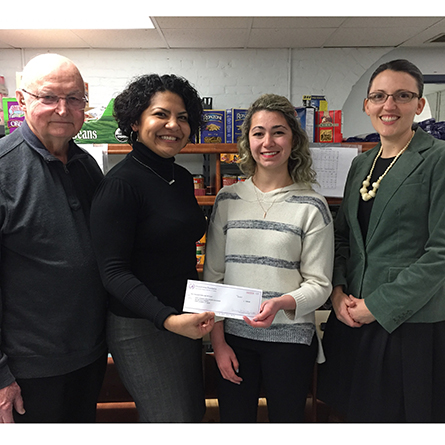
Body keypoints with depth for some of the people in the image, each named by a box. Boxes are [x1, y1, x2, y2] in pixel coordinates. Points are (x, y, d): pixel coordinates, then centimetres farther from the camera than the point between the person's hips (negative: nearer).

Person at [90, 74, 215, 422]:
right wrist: (168, 318, -30)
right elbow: (114, 271, -20)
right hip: (141, 326, -8)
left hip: (186, 321, 8)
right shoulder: (122, 182, -17)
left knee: (194, 412, 19)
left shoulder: (183, 178, 7)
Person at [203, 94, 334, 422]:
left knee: (287, 417, 13)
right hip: (233, 337, 2)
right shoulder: (228, 199, 2)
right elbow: (213, 275, 4)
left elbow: (319, 284, -3)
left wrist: (282, 303, -23)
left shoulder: (312, 206, -4)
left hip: (291, 338, -1)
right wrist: (218, 340, 0)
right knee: (234, 419, 13)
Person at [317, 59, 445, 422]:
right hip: (353, 317, 6)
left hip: (411, 322, -5)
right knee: (358, 413, 16)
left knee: (403, 416, 8)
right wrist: (338, 291, -1)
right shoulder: (361, 164, 11)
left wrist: (378, 306, -14)